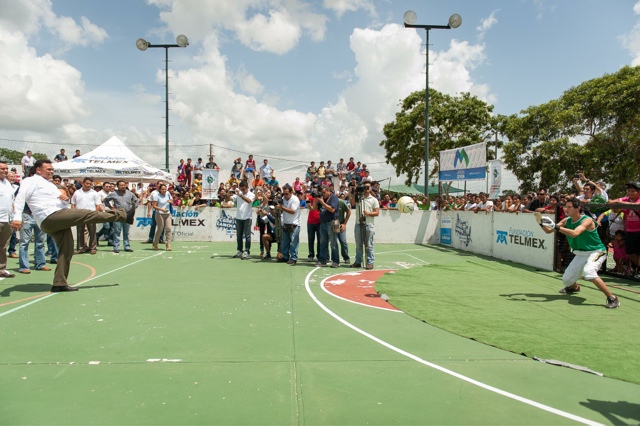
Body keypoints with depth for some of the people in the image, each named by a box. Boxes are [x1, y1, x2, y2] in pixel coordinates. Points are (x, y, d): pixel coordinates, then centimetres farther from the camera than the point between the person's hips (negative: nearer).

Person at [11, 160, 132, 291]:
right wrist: (17, 218, -30)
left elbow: (65, 203, 28)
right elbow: (20, 198, -15)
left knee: (67, 251, 8)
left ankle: (60, 284, 12)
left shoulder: (50, 184, 28)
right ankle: (123, 215, -8)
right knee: (90, 214, -13)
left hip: (59, 222, 10)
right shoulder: (31, 181, 2)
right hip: (50, 218, -10)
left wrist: (66, 198, 2)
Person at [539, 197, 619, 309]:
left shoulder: (587, 220, -22)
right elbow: (548, 231, -1)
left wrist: (556, 226, -40)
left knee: (588, 272, -36)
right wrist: (542, 224, -20)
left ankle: (612, 298, -23)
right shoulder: (566, 221, -2)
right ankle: (574, 287, 48)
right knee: (566, 280, 8)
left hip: (596, 252, -7)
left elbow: (574, 233, -38)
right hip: (581, 254, 7)